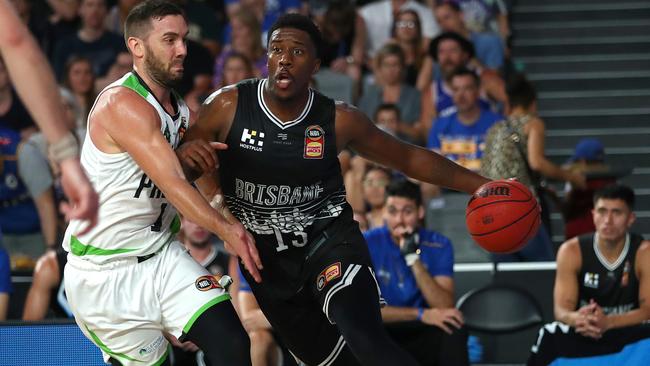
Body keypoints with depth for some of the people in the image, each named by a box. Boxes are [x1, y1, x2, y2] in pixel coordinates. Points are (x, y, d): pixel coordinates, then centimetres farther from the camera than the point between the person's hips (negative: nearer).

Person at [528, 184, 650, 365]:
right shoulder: (571, 251, -11)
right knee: (550, 338, -31)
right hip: (582, 334, 1)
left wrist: (608, 322, -41)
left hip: (628, 334, -1)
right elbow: (561, 309, -15)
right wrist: (576, 319, -43)